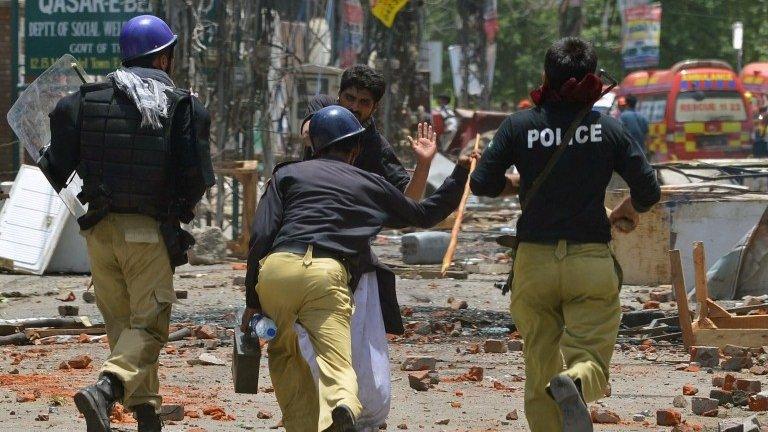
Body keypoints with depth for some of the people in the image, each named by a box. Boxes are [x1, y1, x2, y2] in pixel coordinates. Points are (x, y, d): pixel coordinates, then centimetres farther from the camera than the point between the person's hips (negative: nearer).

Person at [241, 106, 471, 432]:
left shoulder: (287, 174, 22)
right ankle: (341, 406, -44)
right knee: (336, 364, -9)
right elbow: (425, 215, 38)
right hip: (328, 273, -1)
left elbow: (261, 237, 10)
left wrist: (252, 301, 12)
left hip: (276, 269, 1)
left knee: (282, 354, 23)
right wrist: (462, 174, 50)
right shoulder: (372, 185, 25)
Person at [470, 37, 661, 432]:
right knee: (592, 358, -2)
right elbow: (649, 191, 0)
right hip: (591, 262, -1)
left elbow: (482, 184, -2)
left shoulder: (519, 126, -1)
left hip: (534, 262, 1)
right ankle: (574, 384, -35)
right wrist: (629, 209, 22)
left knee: (539, 369, 12)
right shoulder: (608, 130, 0)